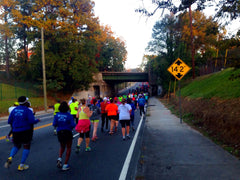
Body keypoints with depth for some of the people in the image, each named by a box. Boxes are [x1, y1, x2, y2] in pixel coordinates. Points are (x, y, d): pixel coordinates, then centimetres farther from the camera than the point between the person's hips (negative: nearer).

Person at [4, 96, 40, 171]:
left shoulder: (14, 110, 4)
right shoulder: (28, 110, -11)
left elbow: (9, 121, 6)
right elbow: (32, 121, -20)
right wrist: (37, 120, 0)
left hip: (16, 132, 5)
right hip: (26, 131, -5)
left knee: (16, 146, 24)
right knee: (26, 147, 10)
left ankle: (10, 158, -3)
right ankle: (21, 165, 10)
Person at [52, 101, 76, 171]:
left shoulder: (57, 115, -3)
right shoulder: (69, 115, -12)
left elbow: (54, 124, -5)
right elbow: (73, 125, -16)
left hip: (60, 133, 3)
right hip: (68, 133, -3)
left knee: (62, 147, 25)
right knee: (68, 148, 12)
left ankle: (59, 158, 0)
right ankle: (65, 165, 11)